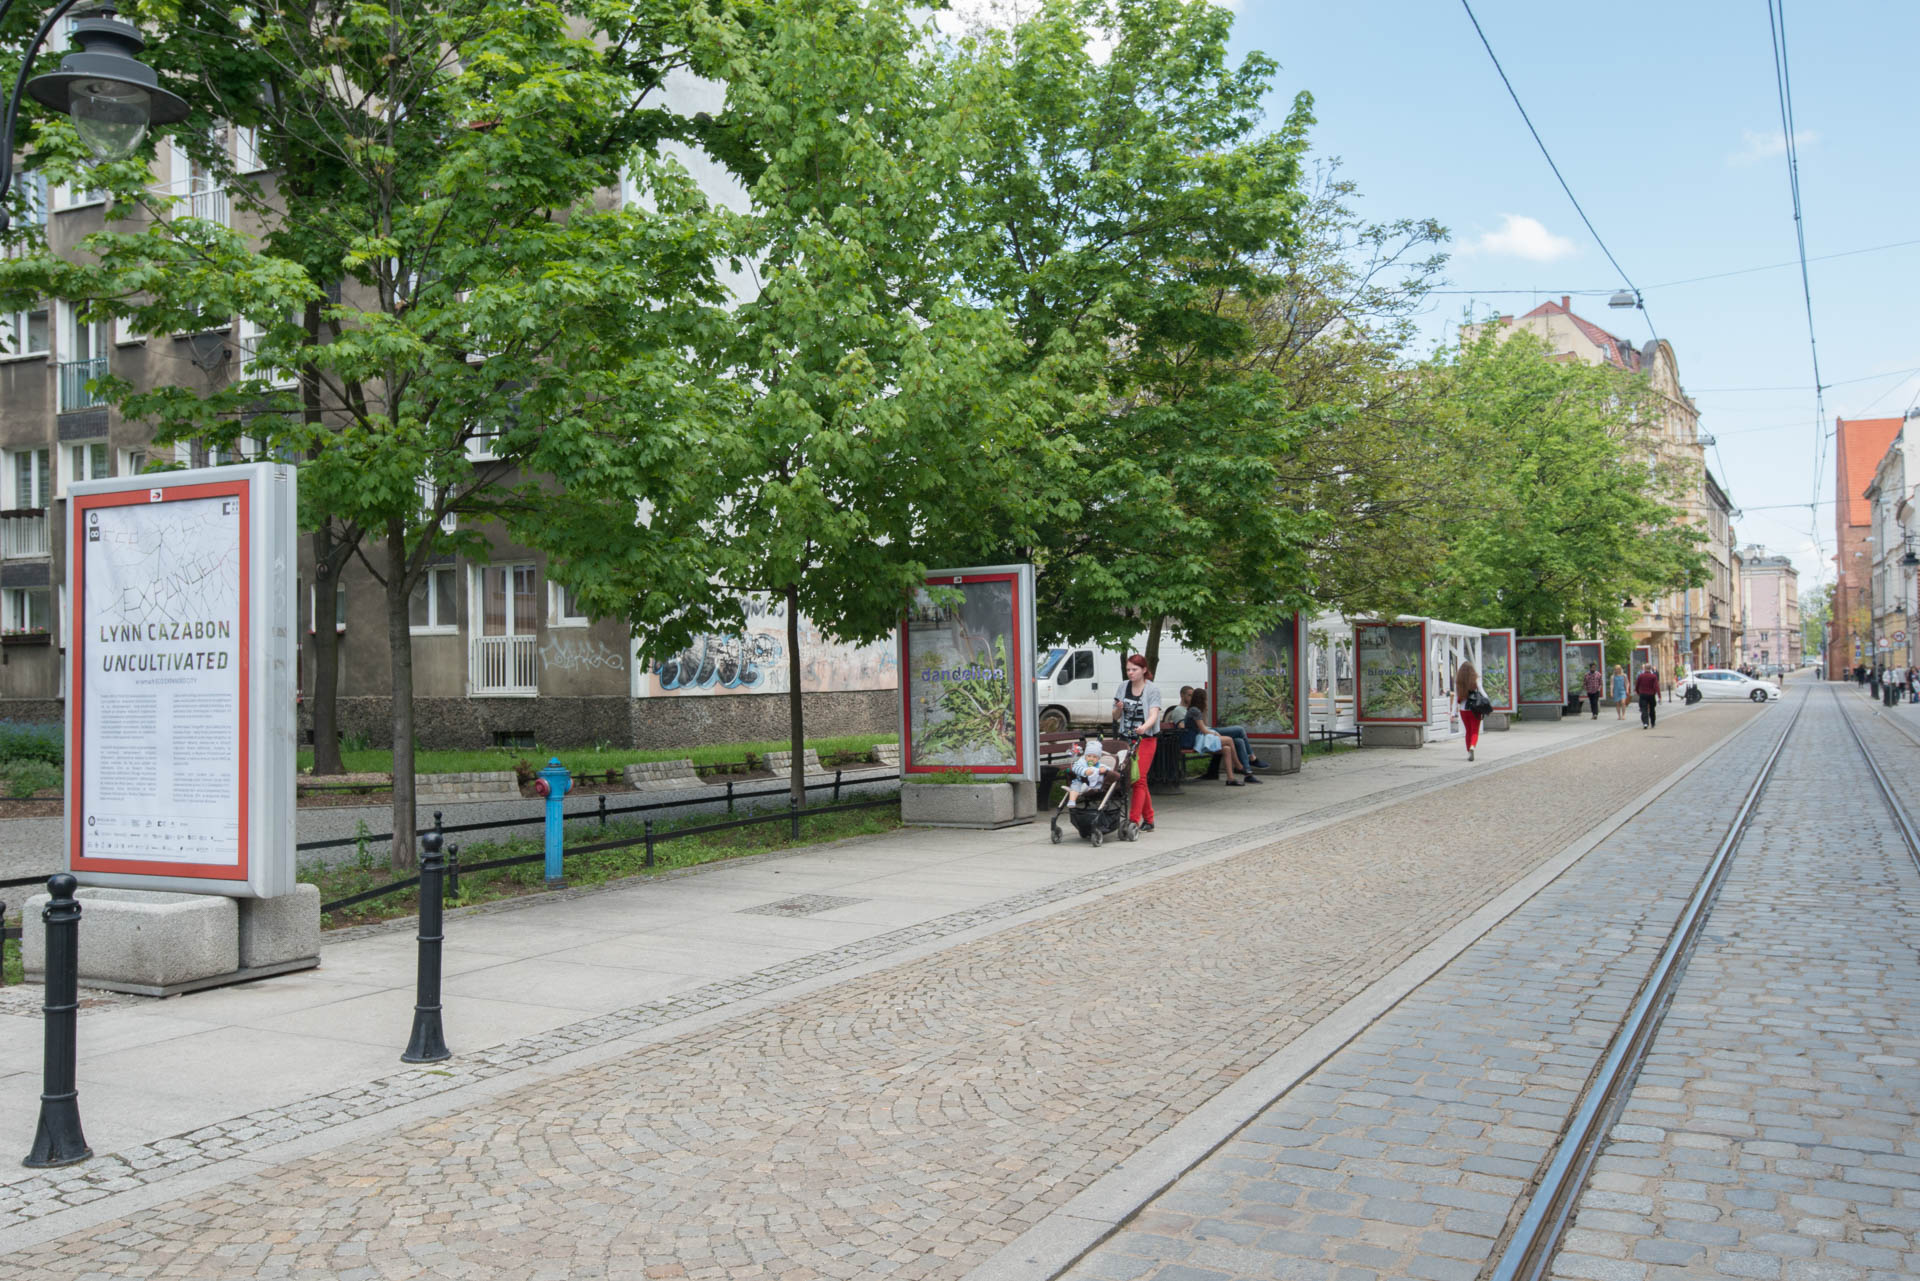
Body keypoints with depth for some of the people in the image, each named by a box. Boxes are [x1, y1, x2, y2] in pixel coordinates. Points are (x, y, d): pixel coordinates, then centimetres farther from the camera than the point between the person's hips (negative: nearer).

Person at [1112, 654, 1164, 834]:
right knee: (1140, 781, 10)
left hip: (1145, 739, -5)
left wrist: (1144, 726, -38)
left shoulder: (1152, 689, -5)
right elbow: (1116, 717, 12)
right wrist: (1118, 709, -11)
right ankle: (1148, 820, 20)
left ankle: (1134, 821, -15)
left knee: (1139, 779, -12)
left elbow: (1154, 714, -17)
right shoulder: (1123, 686, 8)